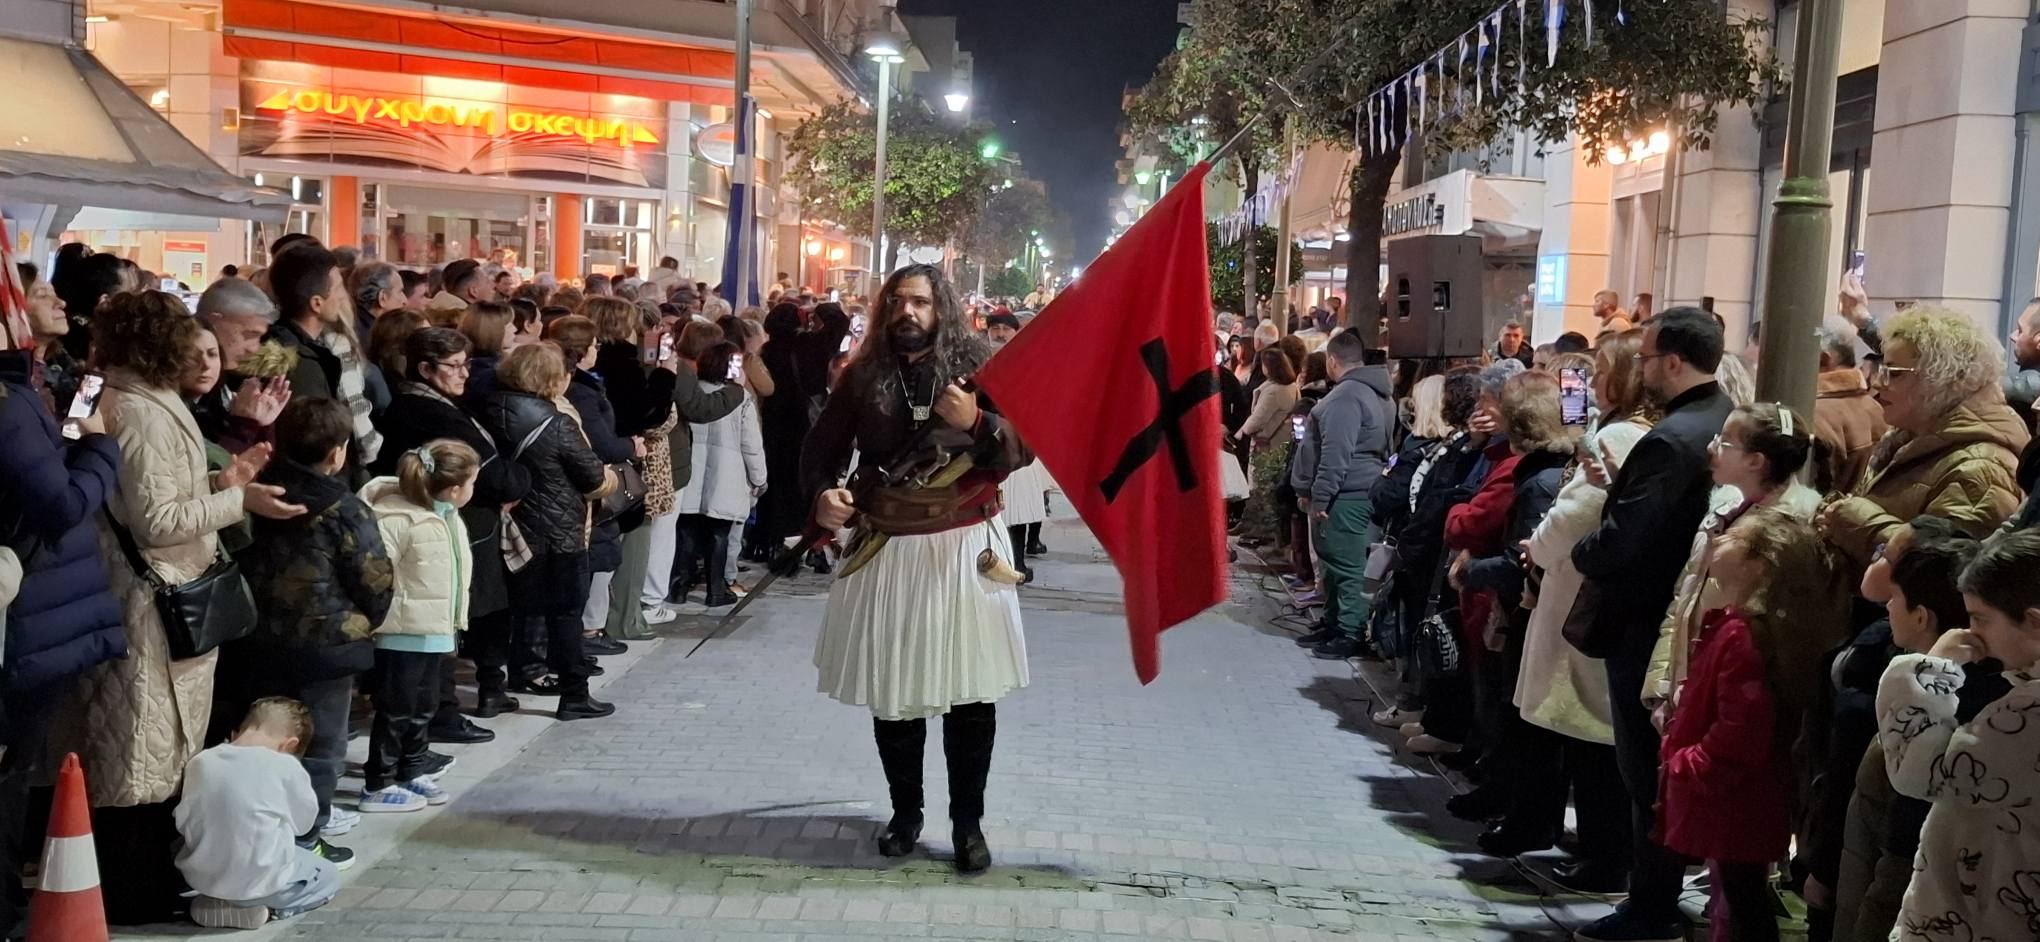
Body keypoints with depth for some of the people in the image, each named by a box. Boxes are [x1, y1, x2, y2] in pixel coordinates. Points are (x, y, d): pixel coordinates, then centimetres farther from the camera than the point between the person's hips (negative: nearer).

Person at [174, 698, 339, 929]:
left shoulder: (199, 762, 0)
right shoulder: (286, 766, -11)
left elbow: (182, 823, 8)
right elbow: (303, 819, 2)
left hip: (199, 877, 6)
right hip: (256, 881, -5)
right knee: (328, 876, 16)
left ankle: (212, 900, 11)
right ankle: (255, 908, 0)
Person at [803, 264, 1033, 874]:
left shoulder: (976, 366, -1)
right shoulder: (863, 376, 4)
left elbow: (1023, 447, -6)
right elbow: (821, 448, 8)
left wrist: (977, 423, -24)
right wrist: (821, 494, -12)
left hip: (965, 548, -1)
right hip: (887, 551, 2)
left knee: (970, 692, 2)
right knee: (891, 689, 9)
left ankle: (968, 821, 17)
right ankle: (905, 811, 28)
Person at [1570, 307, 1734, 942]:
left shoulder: (1670, 439, -23)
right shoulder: (1729, 423, 6)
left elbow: (1618, 543, -26)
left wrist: (1581, 553, -7)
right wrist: (1620, 482, 6)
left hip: (1648, 626, -9)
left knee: (1649, 774, 2)